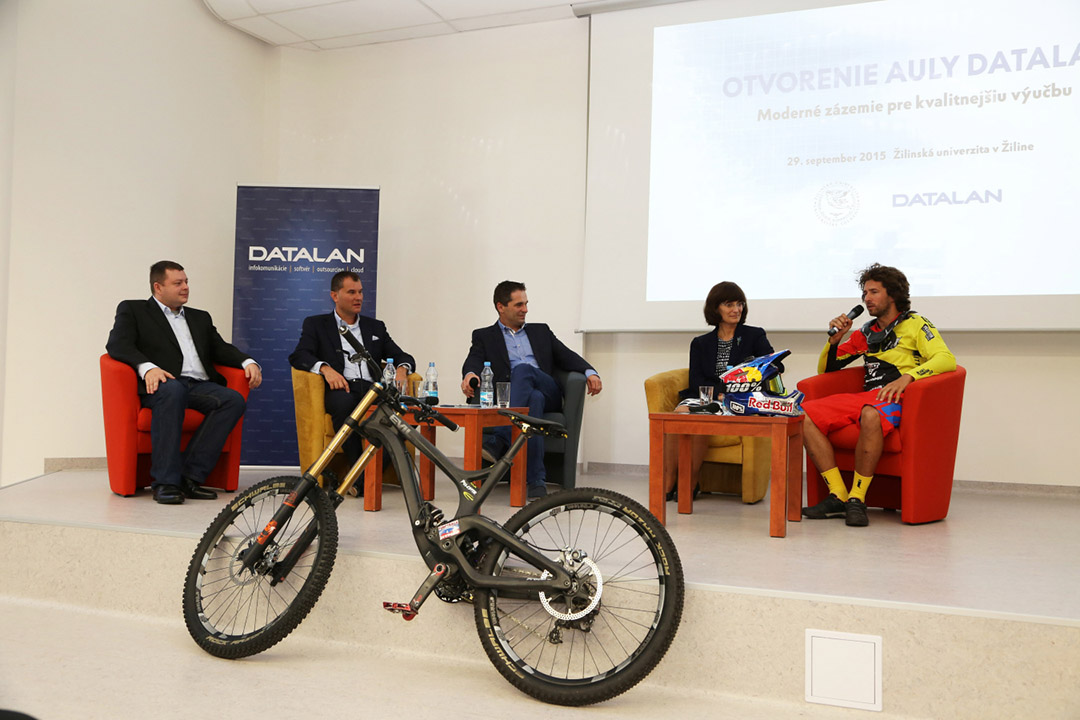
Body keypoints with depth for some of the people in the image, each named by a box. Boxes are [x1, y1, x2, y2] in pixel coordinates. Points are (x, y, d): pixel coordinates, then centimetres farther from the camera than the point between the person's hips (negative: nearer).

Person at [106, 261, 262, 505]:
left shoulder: (200, 318, 31)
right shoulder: (132, 310, 16)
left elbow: (221, 348, 23)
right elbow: (117, 344, 0)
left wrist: (248, 362, 0)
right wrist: (147, 367, -20)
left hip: (200, 386, 5)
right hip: (163, 383, -4)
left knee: (234, 400, -27)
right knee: (173, 390, -40)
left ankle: (190, 476, -28)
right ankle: (166, 482, -37)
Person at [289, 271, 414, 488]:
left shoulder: (376, 327, 27)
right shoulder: (316, 324, 18)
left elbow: (403, 356, 22)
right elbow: (298, 356, 2)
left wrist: (402, 369, -4)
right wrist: (325, 368, -18)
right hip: (341, 389, -2)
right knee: (344, 402, -40)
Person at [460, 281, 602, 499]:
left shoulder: (541, 331, 28)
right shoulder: (484, 336, 20)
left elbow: (567, 356, 17)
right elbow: (474, 360, 0)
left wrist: (590, 372, -5)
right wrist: (470, 374, -27)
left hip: (548, 393, 2)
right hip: (510, 398, -2)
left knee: (522, 369, -32)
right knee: (534, 399, -39)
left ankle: (499, 441, -41)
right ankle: (536, 480, -43)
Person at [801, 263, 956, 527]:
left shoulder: (915, 324, 7)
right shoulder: (866, 333, 24)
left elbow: (947, 359, -10)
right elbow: (825, 369, 27)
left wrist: (907, 376, -25)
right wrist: (835, 338, 8)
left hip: (897, 399, -6)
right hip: (864, 396, 6)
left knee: (871, 414, -42)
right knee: (805, 414, -18)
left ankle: (857, 499, -30)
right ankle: (838, 496, -18)